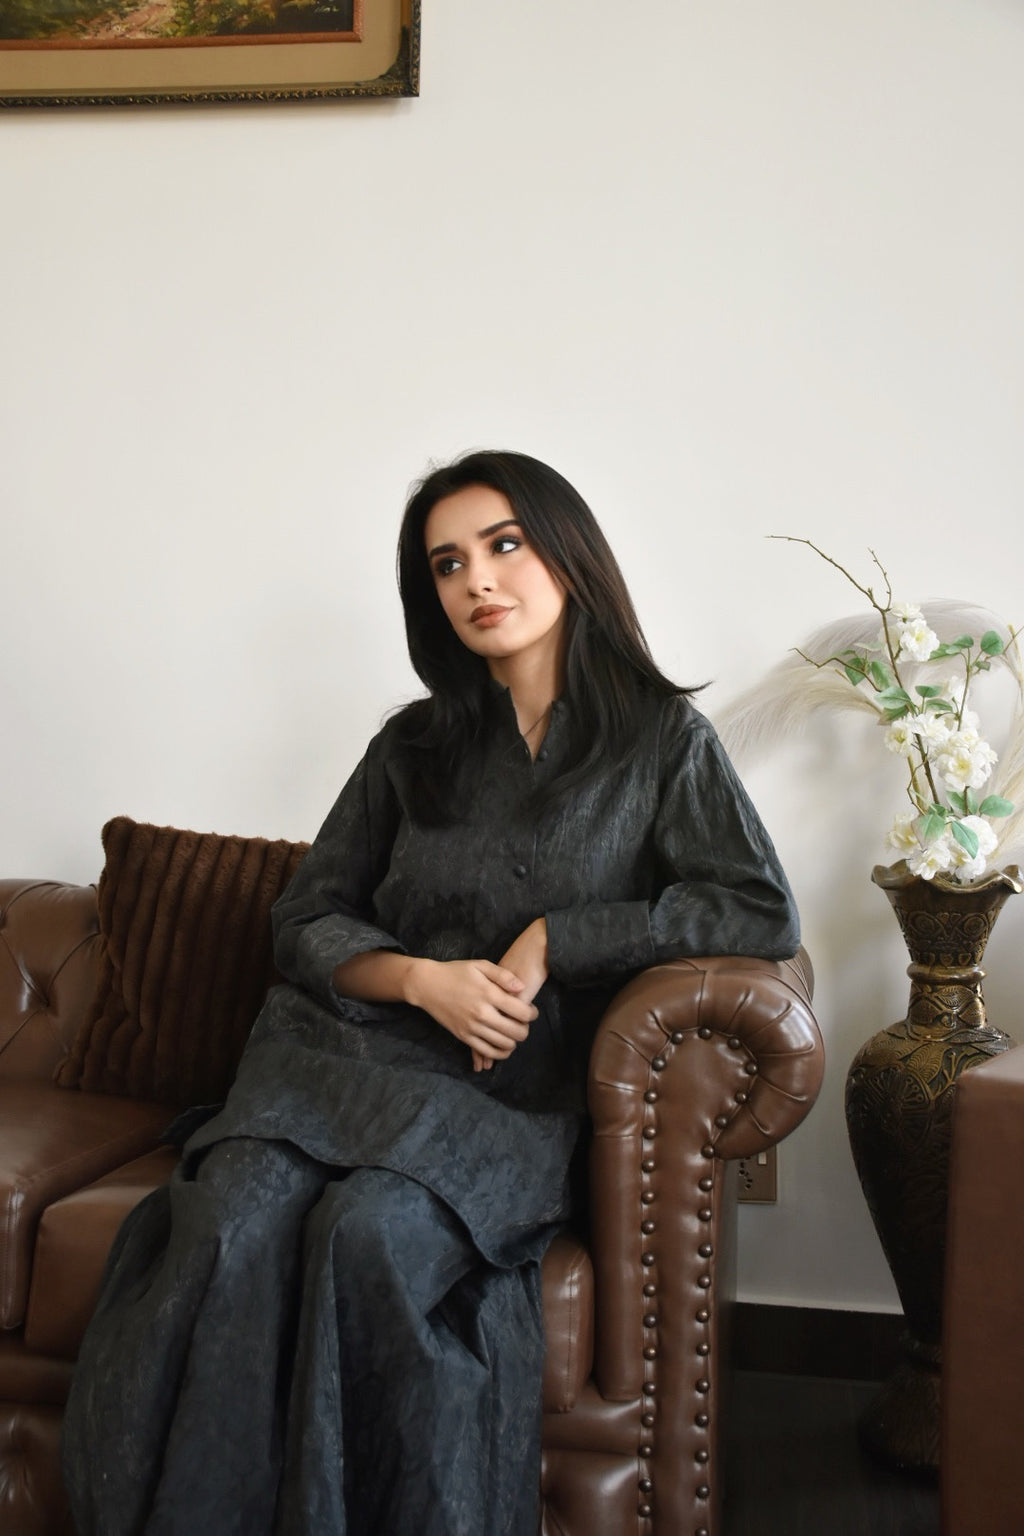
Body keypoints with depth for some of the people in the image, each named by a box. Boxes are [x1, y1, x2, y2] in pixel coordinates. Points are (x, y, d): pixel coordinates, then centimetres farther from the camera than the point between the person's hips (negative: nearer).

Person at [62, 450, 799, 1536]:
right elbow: (306, 920, 15)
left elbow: (761, 915, -1)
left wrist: (554, 938, -5)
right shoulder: (415, 747, 17)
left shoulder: (661, 739, 9)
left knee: (370, 1230, -34)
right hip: (354, 1042, 3)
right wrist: (423, 978, -6)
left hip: (515, 1090, -2)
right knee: (234, 1221, -29)